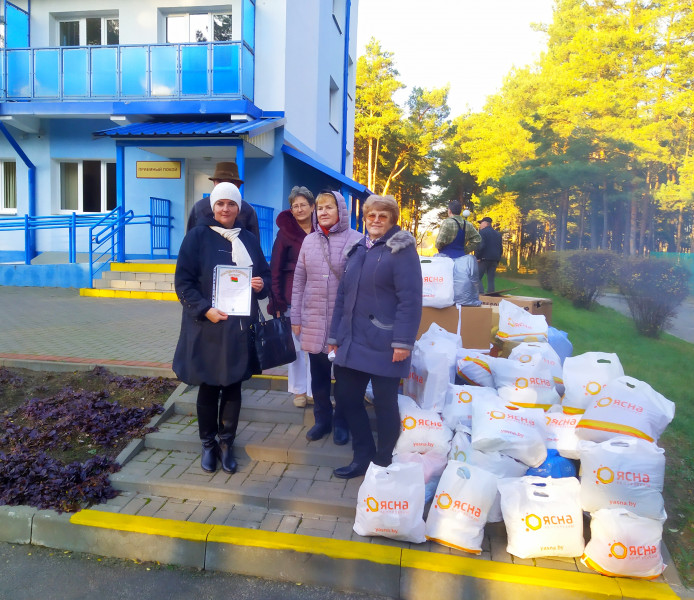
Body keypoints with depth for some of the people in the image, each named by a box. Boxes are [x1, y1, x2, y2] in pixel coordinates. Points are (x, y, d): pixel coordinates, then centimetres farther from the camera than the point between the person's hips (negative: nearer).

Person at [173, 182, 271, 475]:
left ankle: (226, 443, 24)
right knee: (209, 387, 8)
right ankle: (208, 444, 25)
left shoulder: (249, 240, 9)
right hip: (207, 326, -3)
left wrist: (261, 284, -9)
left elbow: (265, 275, 15)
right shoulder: (197, 236, -4)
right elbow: (183, 281, -7)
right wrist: (204, 309, -20)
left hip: (240, 327, 3)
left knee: (233, 386, 10)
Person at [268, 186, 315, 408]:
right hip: (293, 295, -1)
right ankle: (299, 390, 18)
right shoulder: (285, 232, -1)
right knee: (295, 343, 5)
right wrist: (277, 301, -6)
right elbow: (275, 268, -1)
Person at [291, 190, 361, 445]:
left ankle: (341, 422, 26)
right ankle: (322, 419, 30)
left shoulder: (357, 240, -6)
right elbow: (299, 281, 9)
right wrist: (296, 317, 6)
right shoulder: (309, 240, 7)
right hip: (314, 321, 4)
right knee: (318, 374, 13)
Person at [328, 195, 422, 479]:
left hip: (384, 344, -7)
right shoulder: (358, 250, 16)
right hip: (353, 341, 7)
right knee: (346, 395, 10)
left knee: (385, 402, 4)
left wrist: (403, 341, -21)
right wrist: (336, 335, 15)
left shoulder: (402, 250, -6)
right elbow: (343, 295, 17)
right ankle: (363, 456, 28)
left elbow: (410, 299, -14)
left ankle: (384, 464, 23)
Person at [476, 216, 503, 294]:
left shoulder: (482, 232, -6)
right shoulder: (498, 234, 18)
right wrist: (497, 259, 20)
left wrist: (477, 257, -12)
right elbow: (501, 248, 18)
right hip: (494, 260, 7)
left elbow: (480, 246, -18)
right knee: (491, 280, 9)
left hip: (484, 259, -7)